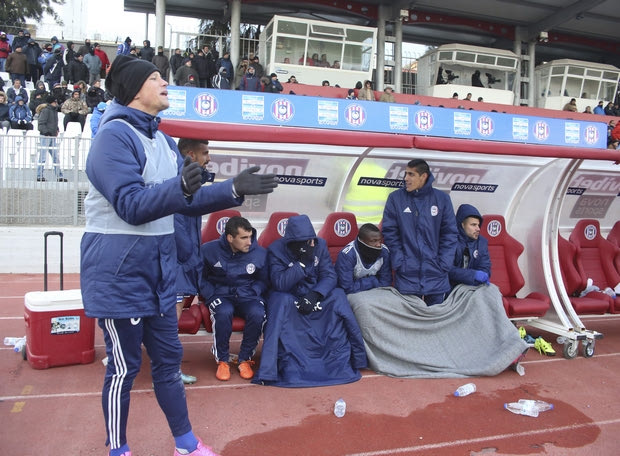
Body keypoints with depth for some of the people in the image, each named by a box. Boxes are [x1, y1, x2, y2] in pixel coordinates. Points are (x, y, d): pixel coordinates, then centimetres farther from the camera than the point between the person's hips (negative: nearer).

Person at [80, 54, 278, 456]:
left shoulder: (163, 140, 12)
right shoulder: (115, 135, -14)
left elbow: (188, 201, 15)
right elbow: (132, 206, -22)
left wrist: (235, 189, 5)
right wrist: (180, 187, -39)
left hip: (158, 267, 8)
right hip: (118, 270, -8)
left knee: (168, 358, 15)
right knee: (124, 367, 4)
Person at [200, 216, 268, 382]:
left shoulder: (260, 253, -1)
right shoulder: (208, 250, -3)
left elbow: (264, 281, 14)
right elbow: (200, 277, 8)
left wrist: (251, 292, -4)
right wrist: (211, 295, -7)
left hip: (248, 296, 1)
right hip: (220, 295, -1)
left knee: (258, 314, -33)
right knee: (224, 312, -36)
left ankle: (245, 359, -8)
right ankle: (222, 360, -12)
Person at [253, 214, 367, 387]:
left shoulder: (320, 245, -4)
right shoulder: (276, 249, -13)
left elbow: (330, 276, -11)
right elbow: (279, 284, -23)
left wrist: (315, 294, -30)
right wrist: (302, 262, -31)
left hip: (316, 295, 3)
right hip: (288, 297, -2)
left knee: (338, 296, -25)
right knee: (279, 301, -35)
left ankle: (342, 359, -14)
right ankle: (287, 365, -30)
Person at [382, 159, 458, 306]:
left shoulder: (442, 199, 2)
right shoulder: (395, 198, 0)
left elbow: (449, 234, 3)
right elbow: (390, 234, -1)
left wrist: (444, 264, -6)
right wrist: (399, 263, -9)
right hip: (406, 276, -1)